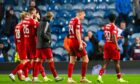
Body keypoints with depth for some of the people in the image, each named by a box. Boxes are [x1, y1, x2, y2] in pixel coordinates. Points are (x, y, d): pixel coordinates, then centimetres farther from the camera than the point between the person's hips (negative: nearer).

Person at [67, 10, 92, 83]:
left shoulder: (71, 21, 15)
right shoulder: (78, 21, -11)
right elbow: (77, 33, -19)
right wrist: (80, 43, -21)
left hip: (71, 42, 8)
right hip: (76, 42, -8)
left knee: (72, 60, 9)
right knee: (85, 59, 1)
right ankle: (83, 78, 1)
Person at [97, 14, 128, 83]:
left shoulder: (106, 26, 9)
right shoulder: (114, 27, -13)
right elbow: (114, 37, -21)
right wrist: (117, 46, -24)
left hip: (106, 44, 6)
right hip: (113, 45, -6)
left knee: (106, 62, 5)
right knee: (117, 62, 4)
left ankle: (100, 76, -9)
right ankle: (119, 78, 10)